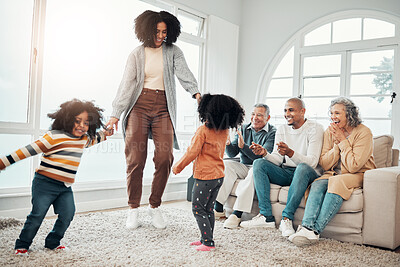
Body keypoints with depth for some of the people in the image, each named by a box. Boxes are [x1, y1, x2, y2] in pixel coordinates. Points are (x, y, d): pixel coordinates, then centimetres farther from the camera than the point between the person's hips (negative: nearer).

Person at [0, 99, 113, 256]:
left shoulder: (84, 139, 11)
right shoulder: (55, 136, -12)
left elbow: (93, 140, 39)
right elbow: (30, 150, -13)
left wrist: (104, 134, 36)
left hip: (65, 187, 6)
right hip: (45, 183, -6)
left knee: (67, 214, -4)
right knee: (37, 214, -3)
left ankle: (52, 242, 16)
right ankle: (22, 245, 17)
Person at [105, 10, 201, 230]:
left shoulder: (173, 52, 10)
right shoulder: (137, 54, 9)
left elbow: (184, 74, -6)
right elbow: (127, 84, 5)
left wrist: (195, 92, -27)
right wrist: (116, 114, -4)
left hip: (163, 107, 0)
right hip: (140, 105, 0)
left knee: (165, 158, -9)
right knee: (135, 158, -6)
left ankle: (155, 207, 8)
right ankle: (133, 209, 8)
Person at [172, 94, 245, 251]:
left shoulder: (203, 130, -17)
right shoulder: (225, 131, 5)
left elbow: (192, 153, -14)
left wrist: (178, 167, -3)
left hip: (205, 176, -8)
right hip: (219, 175, 8)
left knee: (198, 209, 0)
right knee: (209, 209, 16)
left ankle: (208, 242, -2)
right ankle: (206, 238, 23)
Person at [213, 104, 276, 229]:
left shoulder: (272, 133, -7)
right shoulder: (243, 129, 9)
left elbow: (263, 157, -21)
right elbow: (232, 153, 5)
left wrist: (243, 146, -32)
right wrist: (227, 143, -18)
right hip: (244, 167, 5)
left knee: (255, 171, -37)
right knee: (225, 164, -21)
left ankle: (237, 213, -38)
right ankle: (218, 209, -23)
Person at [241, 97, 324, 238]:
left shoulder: (315, 128, -8)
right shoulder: (282, 130, 9)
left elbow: (312, 162, -19)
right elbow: (278, 160, 2)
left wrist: (290, 153, -35)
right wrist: (265, 153, -20)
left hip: (307, 174, -5)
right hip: (285, 173, 5)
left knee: (303, 168, -38)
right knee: (258, 163, -17)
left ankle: (287, 218, -33)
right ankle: (266, 216, -24)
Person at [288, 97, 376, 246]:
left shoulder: (363, 132, -11)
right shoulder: (329, 132, 5)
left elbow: (353, 166, -18)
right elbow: (324, 165, 0)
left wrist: (343, 141, -16)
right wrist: (336, 144, -12)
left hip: (358, 176, -4)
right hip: (333, 174, 5)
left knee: (337, 182, -35)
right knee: (318, 184, -28)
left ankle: (316, 230, -39)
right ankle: (307, 227, -43)